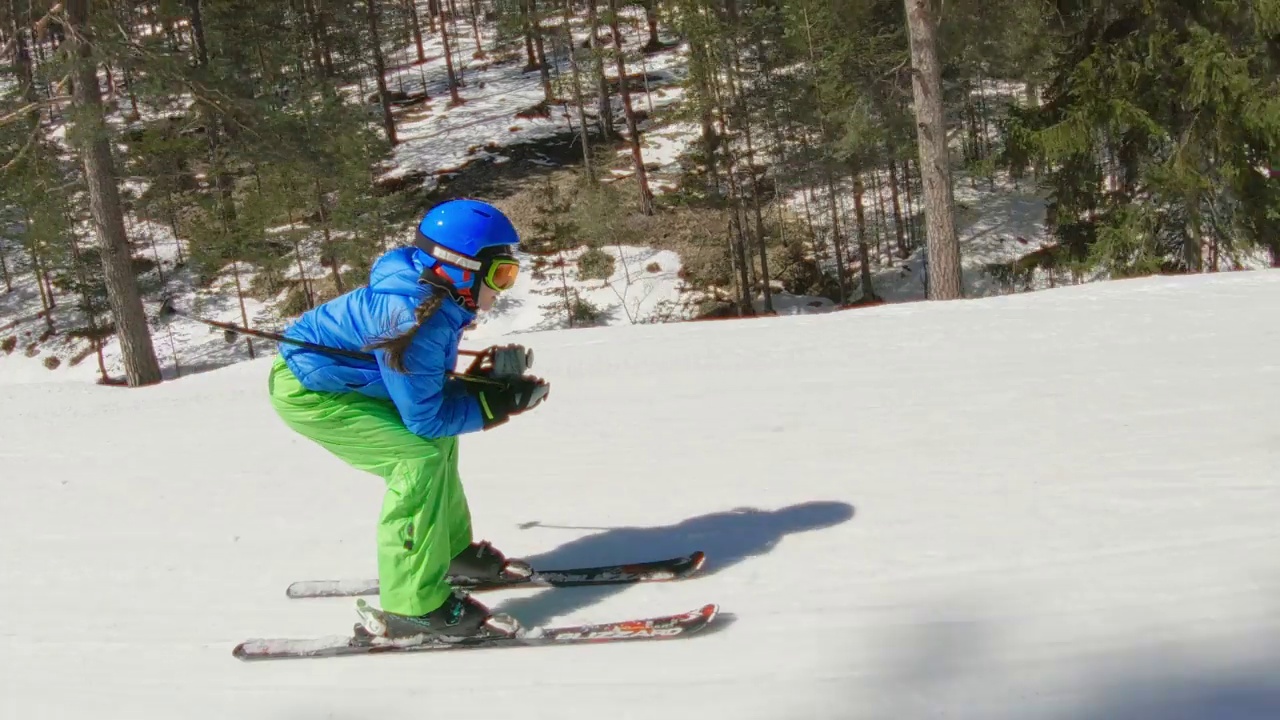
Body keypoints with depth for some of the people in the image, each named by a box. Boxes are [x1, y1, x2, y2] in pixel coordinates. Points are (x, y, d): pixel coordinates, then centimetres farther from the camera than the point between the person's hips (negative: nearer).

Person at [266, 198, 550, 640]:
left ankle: (452, 549, 30)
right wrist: (501, 403, -20)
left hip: (339, 378, 10)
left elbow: (427, 388, 5)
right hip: (306, 392, -10)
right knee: (419, 456, -18)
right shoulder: (414, 321, -32)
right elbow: (424, 417, -25)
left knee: (438, 438, 13)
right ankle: (414, 604, -13)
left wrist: (490, 374, -7)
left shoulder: (436, 297, -7)